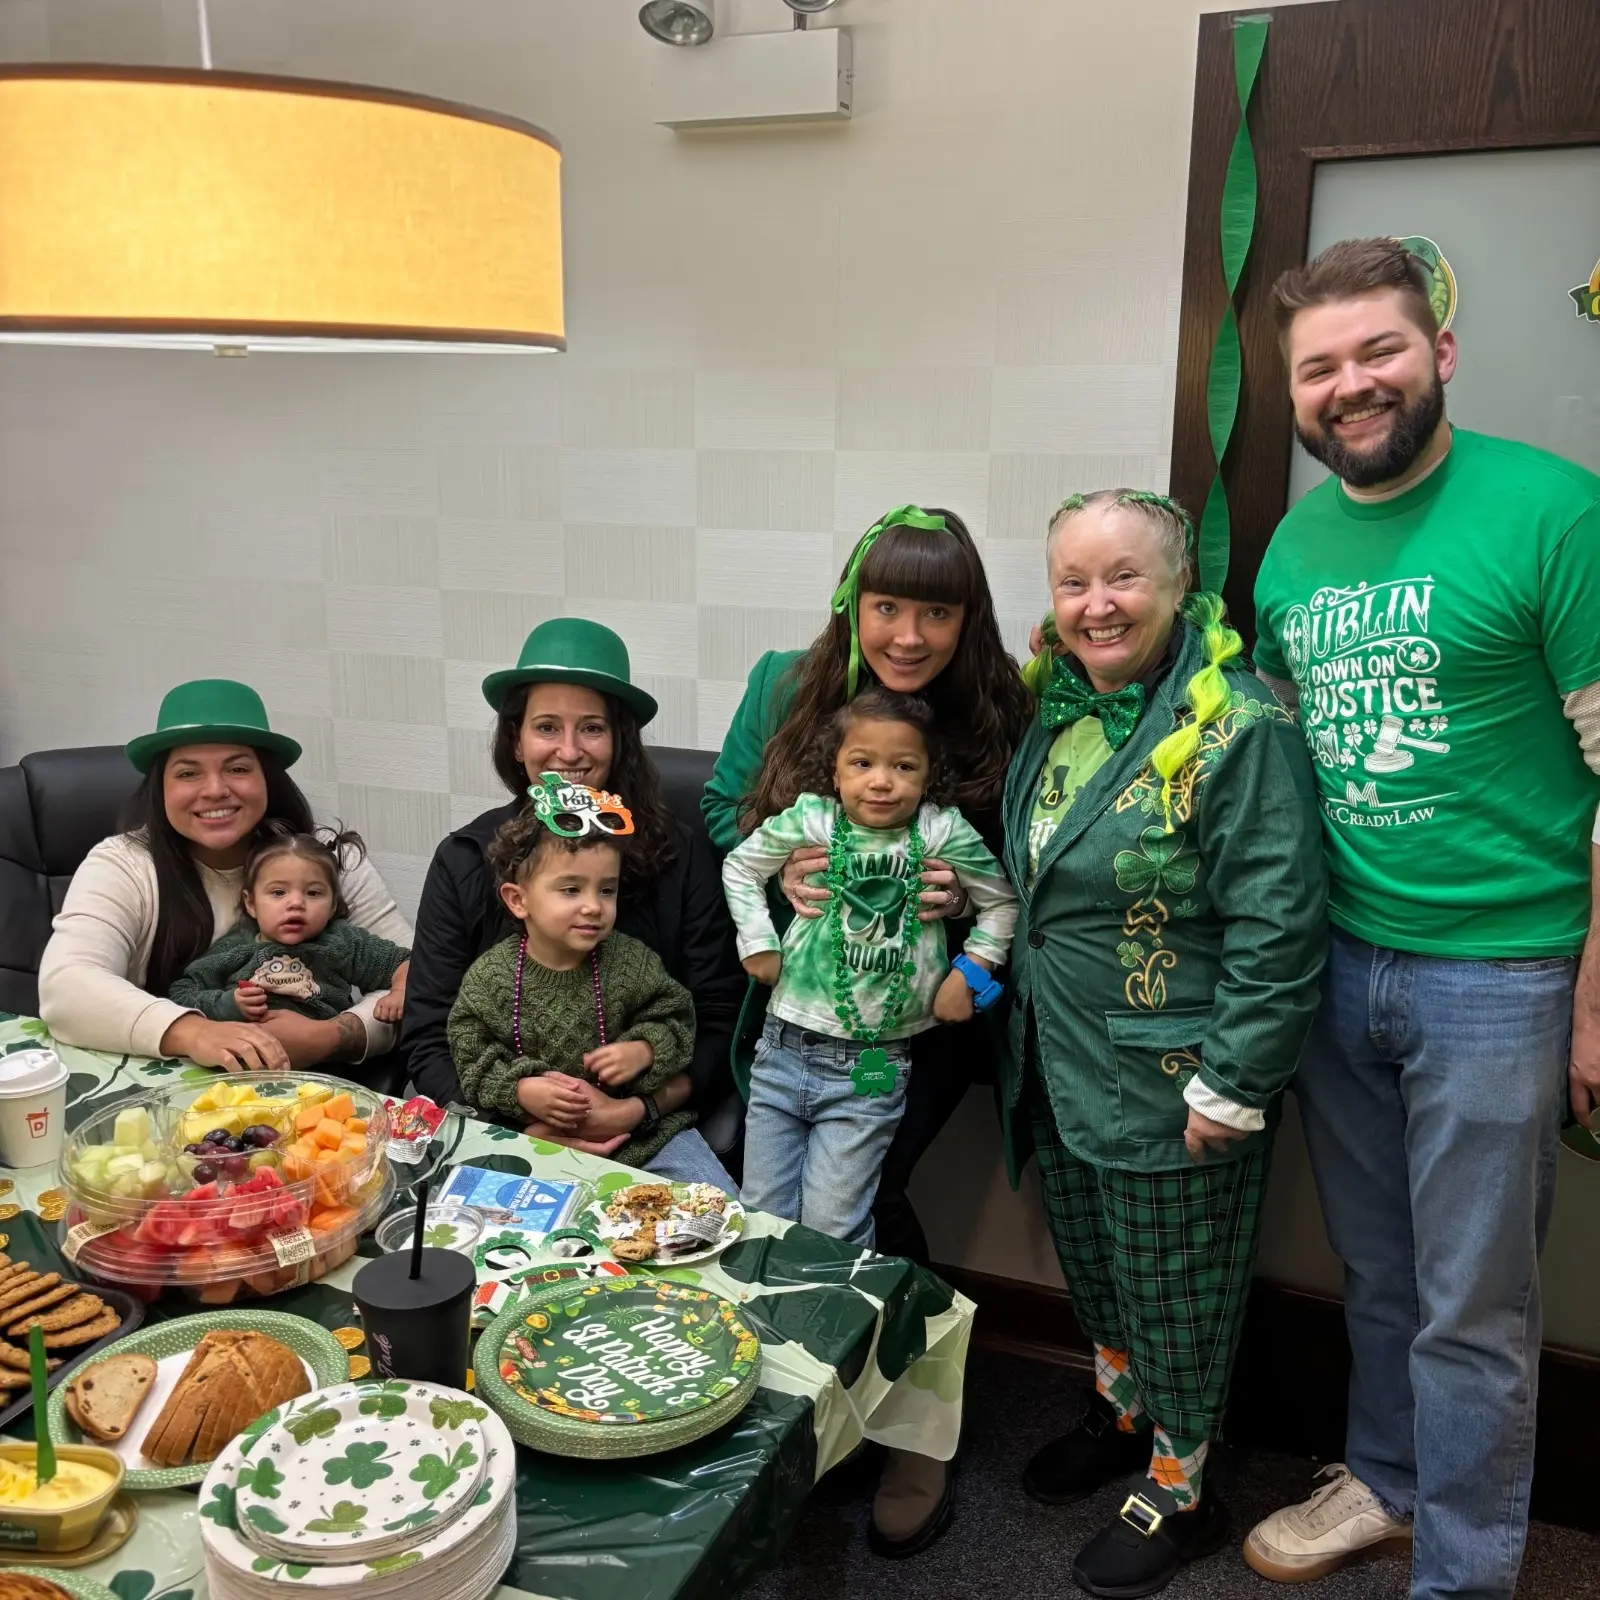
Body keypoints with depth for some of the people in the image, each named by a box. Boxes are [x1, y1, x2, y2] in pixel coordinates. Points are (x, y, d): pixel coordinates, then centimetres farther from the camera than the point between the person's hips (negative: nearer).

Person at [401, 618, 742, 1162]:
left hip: (649, 1133, 0)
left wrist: (635, 1111, -14)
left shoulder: (682, 855, -1)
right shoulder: (465, 861, 2)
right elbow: (427, 1041, 3)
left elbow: (719, 1026, 1)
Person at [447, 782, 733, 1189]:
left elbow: (676, 1022, 3)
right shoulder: (489, 977, -7)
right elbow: (474, 1062, -3)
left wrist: (644, 1051, -16)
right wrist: (522, 1091, -20)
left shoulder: (632, 962, -5)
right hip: (537, 1136, 0)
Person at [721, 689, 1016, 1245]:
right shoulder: (809, 821, -6)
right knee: (761, 1218, 13)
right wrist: (759, 943, 4)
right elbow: (740, 867, 11)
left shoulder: (943, 834, -8)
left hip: (870, 1070, -2)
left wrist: (970, 972, 0)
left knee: (830, 1230, -2)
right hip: (783, 1050, 2)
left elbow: (1001, 901, 7)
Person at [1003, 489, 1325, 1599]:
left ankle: (1178, 1489, 33)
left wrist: (1231, 1087, -20)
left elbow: (1278, 926, -21)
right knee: (1091, 1260, 24)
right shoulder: (1061, 709, 4)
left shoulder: (1237, 729, -21)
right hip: (1060, 1068, 7)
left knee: (1172, 1289, 11)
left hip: (1168, 1085, -7)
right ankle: (1120, 1414, 49)